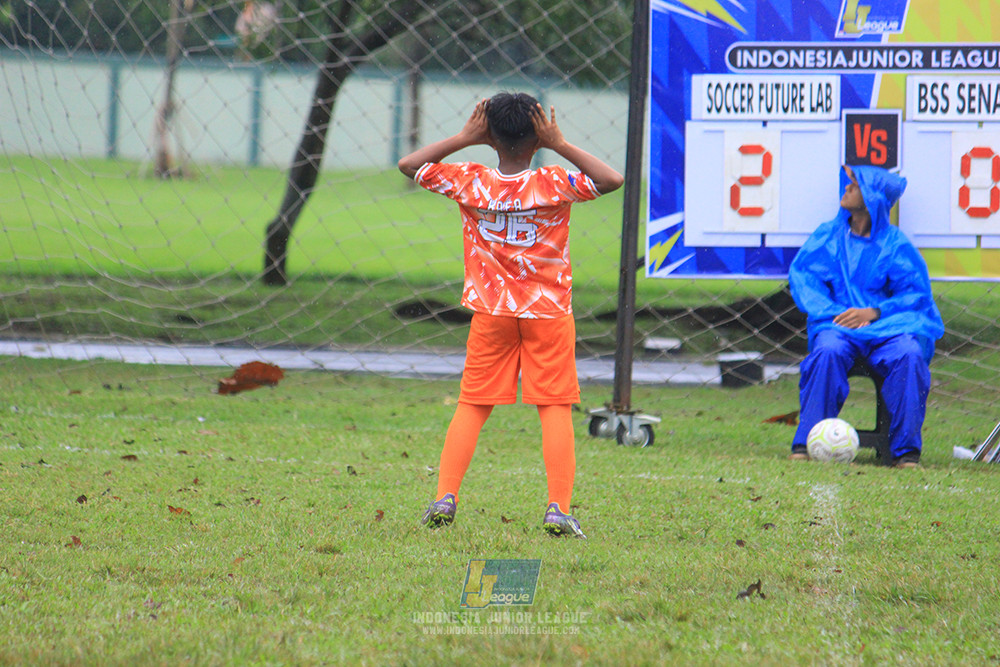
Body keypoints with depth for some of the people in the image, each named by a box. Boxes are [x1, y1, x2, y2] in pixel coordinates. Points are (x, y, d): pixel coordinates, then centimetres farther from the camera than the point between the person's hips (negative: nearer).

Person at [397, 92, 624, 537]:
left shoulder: (470, 182, -9)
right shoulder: (554, 186, -15)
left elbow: (409, 164, 1)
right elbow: (612, 180, -13)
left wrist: (463, 138, -2)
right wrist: (560, 146, -13)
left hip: (491, 314, 2)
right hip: (549, 313, -2)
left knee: (472, 406, 11)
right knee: (555, 408, 1)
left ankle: (445, 497, 1)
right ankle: (559, 510, -8)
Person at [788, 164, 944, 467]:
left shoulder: (894, 244, 7)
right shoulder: (828, 236, 14)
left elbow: (917, 293, 3)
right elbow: (802, 275, 8)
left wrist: (875, 312, -13)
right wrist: (830, 311, -10)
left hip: (887, 325, -1)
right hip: (839, 323, 1)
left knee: (910, 354, -34)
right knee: (828, 350, -35)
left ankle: (905, 449, -28)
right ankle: (807, 442, -33)